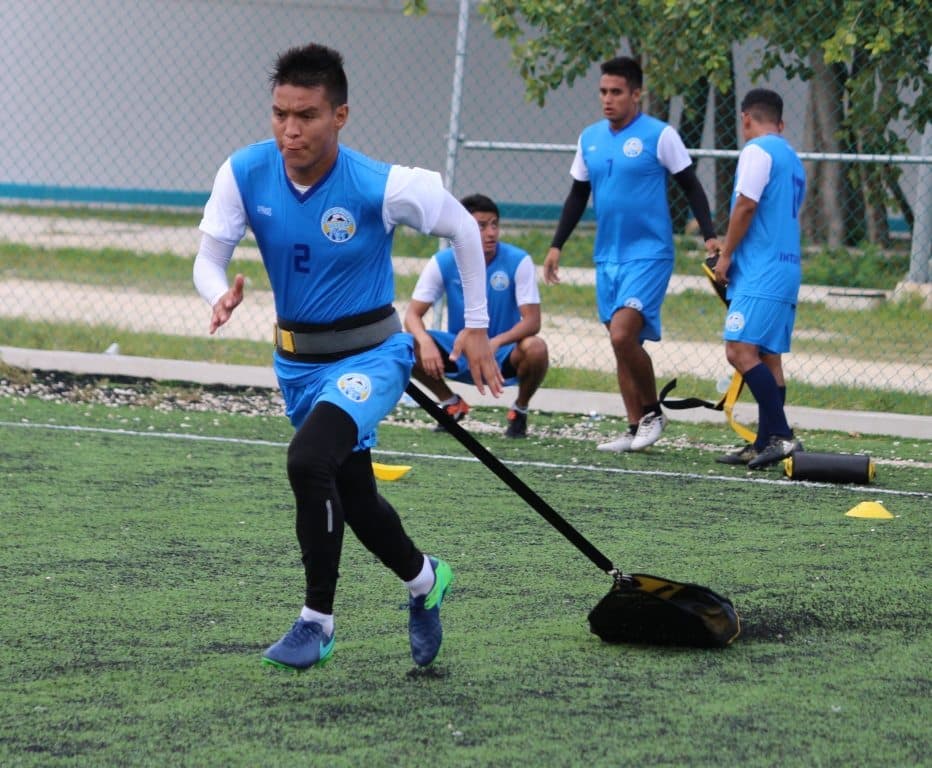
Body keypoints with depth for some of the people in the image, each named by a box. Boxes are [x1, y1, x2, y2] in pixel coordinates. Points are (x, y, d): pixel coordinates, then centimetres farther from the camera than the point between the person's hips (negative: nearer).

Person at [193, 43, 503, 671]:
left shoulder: (381, 187, -22)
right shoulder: (245, 174, -13)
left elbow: (463, 229, -7)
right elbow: (209, 258, -10)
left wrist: (477, 327, -3)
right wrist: (221, 295, -34)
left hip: (369, 354, -5)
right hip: (297, 359, 5)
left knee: (309, 459, -29)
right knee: (354, 498, 18)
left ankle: (317, 619, -14)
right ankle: (424, 579, 48)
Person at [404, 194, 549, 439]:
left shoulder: (518, 261, -15)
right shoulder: (443, 262, -10)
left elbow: (532, 321, -21)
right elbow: (413, 314, -12)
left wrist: (497, 342, -40)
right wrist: (425, 341, -36)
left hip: (502, 355, -2)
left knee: (535, 349, -35)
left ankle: (520, 409, -2)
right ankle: (451, 404, 4)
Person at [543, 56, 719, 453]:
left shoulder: (659, 135, -7)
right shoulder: (590, 138, 10)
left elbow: (690, 185, -2)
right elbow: (577, 196, 19)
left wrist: (710, 236, -10)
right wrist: (556, 246, 14)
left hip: (648, 255, -6)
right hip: (607, 257, 6)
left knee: (623, 334, -18)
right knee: (621, 344, 6)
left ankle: (653, 412, 1)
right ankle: (636, 427, 11)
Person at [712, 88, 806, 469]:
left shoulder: (757, 151, -6)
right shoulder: (792, 158, 20)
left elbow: (746, 206, -15)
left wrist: (725, 255, -6)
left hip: (760, 273, -10)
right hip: (787, 269, 10)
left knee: (741, 350, -16)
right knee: (768, 357, 9)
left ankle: (781, 435, -23)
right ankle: (765, 444, 8)